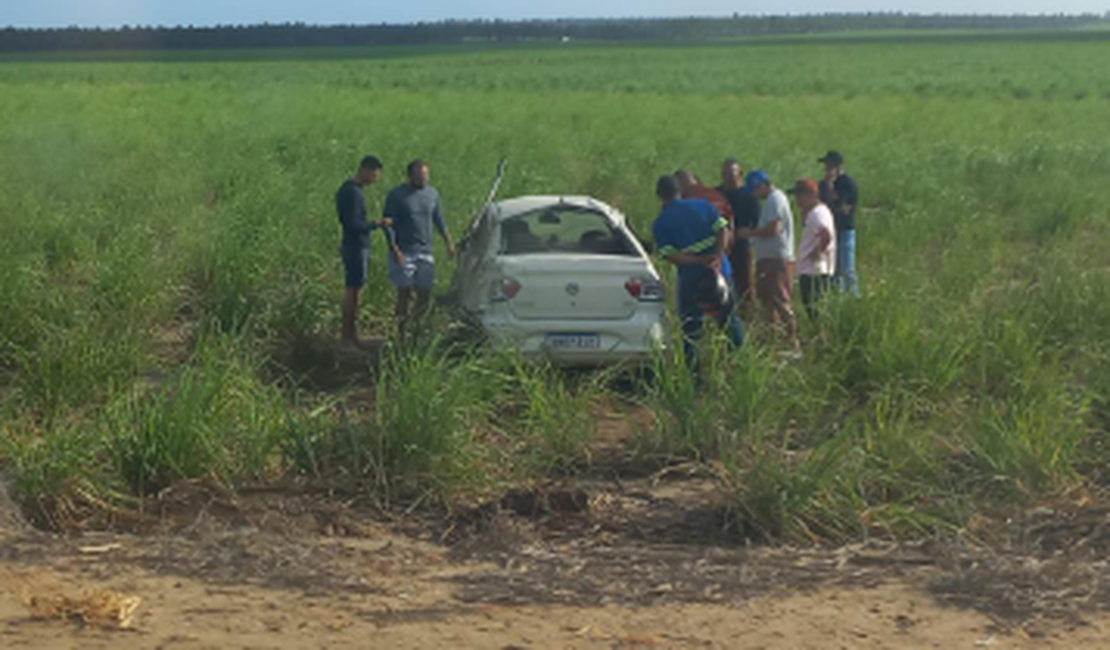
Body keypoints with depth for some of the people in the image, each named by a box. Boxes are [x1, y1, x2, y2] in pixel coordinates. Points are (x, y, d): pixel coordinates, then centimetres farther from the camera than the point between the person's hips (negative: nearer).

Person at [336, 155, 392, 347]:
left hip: (354, 246, 10)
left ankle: (350, 333, 17)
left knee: (353, 289, 12)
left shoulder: (347, 188, 12)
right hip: (356, 247, -10)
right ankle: (347, 335, 0)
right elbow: (354, 225, -22)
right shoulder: (354, 192, -19)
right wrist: (377, 224, -15)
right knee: (352, 289, -5)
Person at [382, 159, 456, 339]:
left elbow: (438, 220, 18)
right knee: (404, 294, -3)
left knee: (425, 296, 3)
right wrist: (394, 249, -17)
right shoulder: (396, 195, -7)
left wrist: (448, 241, 10)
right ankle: (402, 334, 7)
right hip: (403, 254, -4)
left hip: (425, 252, 5)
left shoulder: (432, 193, 8)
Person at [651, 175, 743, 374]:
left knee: (691, 329, 8)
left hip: (690, 279, -2)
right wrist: (717, 258, -12)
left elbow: (669, 255, -12)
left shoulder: (660, 224, -1)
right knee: (729, 320, 17)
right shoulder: (703, 205, 6)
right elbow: (723, 229, -4)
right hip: (719, 273, 2)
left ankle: (693, 371, 9)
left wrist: (700, 261, -15)